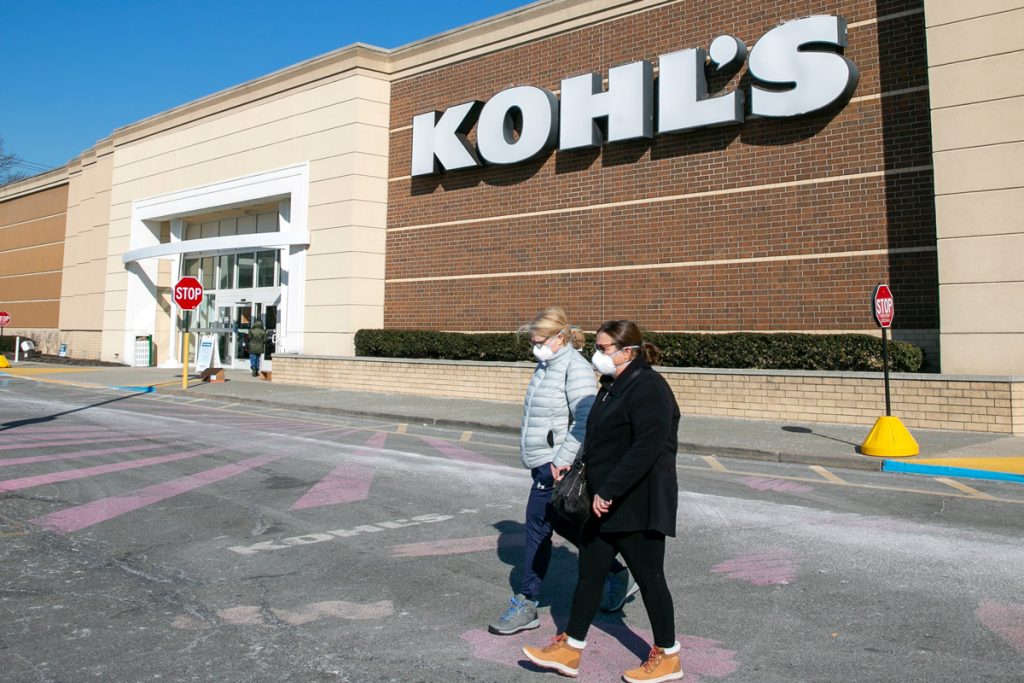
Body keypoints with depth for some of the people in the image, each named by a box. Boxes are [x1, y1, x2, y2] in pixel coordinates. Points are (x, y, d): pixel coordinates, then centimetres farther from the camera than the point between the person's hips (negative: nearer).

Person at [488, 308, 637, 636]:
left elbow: (585, 423, -23)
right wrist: (542, 459, 16)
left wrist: (561, 461, -24)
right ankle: (618, 575, 31)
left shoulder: (576, 368, -15)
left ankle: (526, 605, 13)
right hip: (543, 462, 10)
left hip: (559, 465, -10)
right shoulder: (546, 366, 13)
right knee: (564, 524, 16)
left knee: (538, 528, -2)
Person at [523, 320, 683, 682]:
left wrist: (609, 491, -28)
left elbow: (646, 449, -28)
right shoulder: (614, 386, 11)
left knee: (648, 576, 5)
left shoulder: (648, 388, -19)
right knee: (589, 570, 13)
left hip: (638, 505, -9)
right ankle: (570, 648, 25)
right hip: (607, 502, 10)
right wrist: (598, 490, 15)